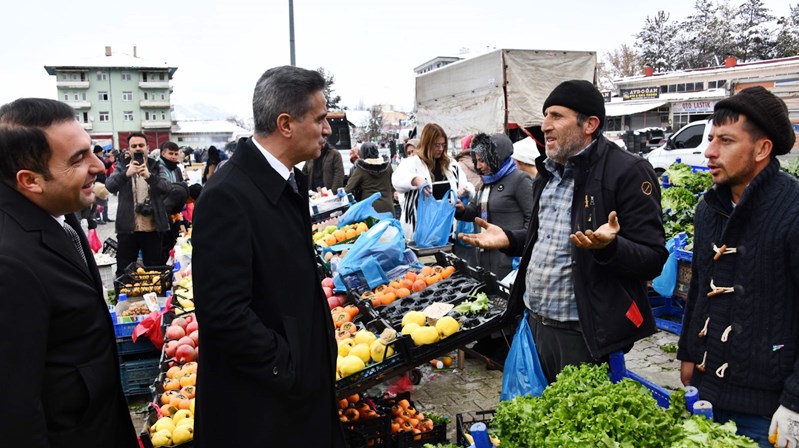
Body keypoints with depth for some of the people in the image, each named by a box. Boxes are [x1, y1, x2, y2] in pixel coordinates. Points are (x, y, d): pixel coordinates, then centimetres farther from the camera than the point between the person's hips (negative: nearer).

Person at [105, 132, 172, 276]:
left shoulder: (156, 166, 5)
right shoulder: (122, 166, 4)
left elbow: (167, 187, -12)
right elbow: (110, 186, -11)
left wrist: (149, 176, -31)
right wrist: (126, 174, -30)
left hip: (153, 228, 0)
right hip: (127, 228, 0)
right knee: (123, 272, 8)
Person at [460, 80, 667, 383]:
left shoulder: (627, 172, -14)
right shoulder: (548, 172, 12)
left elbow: (654, 259, -18)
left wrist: (608, 245, -35)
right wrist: (508, 240, 9)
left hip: (584, 335, -8)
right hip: (535, 324, 8)